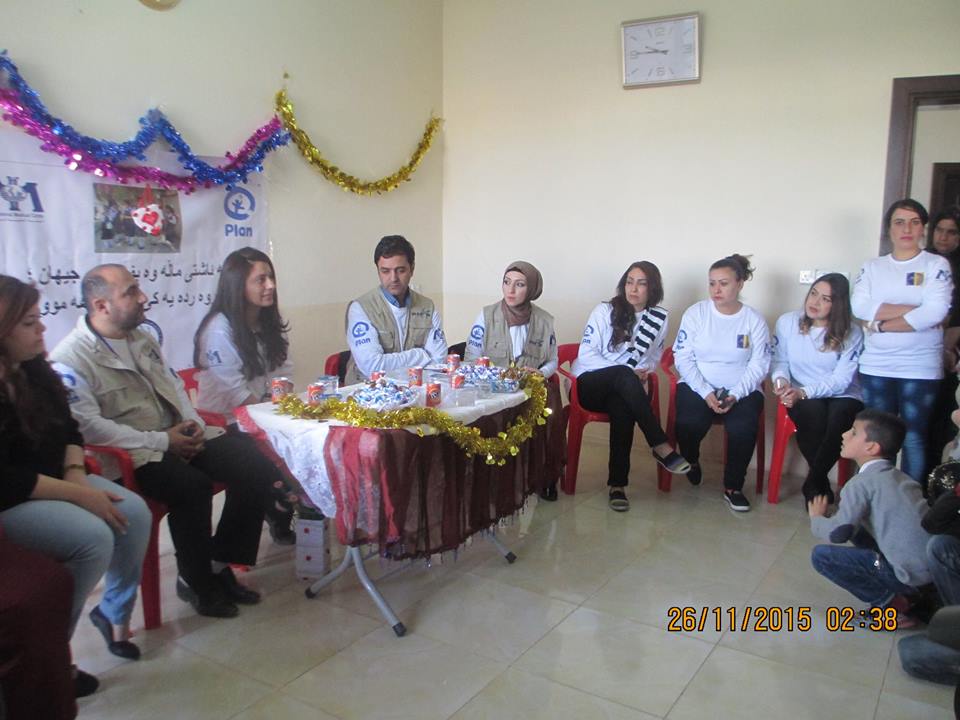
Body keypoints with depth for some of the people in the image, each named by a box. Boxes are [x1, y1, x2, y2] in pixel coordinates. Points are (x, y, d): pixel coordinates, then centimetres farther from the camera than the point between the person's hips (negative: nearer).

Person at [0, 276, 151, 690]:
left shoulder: (34, 368, 5)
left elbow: (68, 429, 11)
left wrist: (76, 475, -8)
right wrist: (78, 494, -24)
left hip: (53, 481, 8)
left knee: (135, 512, -11)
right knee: (94, 537, -28)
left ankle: (114, 612, 12)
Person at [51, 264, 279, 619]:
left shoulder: (142, 338, 16)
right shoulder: (70, 359, -10)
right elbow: (89, 427, -19)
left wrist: (193, 423, 2)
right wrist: (161, 441, -20)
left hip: (178, 436, 8)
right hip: (130, 456, -7)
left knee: (256, 467, -12)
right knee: (192, 485, -35)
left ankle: (219, 565, 2)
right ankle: (197, 582, -8)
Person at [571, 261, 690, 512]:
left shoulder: (660, 318, 7)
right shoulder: (605, 311, -3)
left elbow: (653, 358, 17)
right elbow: (586, 355, -8)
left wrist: (644, 373, -8)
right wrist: (628, 374, -17)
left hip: (624, 389, 2)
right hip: (590, 384, -2)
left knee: (622, 408, -36)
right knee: (623, 375, -37)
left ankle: (617, 484, -30)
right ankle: (660, 445, -36)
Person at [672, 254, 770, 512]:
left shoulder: (754, 320, 3)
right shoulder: (695, 313, 1)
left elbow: (758, 366, -2)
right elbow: (683, 358, -4)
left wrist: (735, 395, -18)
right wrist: (706, 393, -16)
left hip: (741, 390, 1)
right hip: (698, 385, 0)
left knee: (743, 427, -30)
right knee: (689, 422, -30)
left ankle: (733, 487, -4)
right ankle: (690, 461, 8)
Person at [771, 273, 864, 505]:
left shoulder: (852, 334, -6)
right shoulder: (787, 322, -1)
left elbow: (840, 381, -11)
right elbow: (779, 361, 6)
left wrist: (804, 392, -25)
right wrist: (781, 379, -18)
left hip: (842, 395, 0)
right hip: (802, 396, 0)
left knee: (838, 421, -35)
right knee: (812, 414, -35)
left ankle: (812, 483, -11)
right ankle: (822, 482, -10)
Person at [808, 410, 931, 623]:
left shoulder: (862, 483, -12)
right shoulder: (900, 478, 14)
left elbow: (838, 532, -21)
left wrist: (816, 518, 0)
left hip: (912, 572, -9)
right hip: (933, 564, 9)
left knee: (821, 556, -7)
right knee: (857, 526, 22)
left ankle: (890, 603, -1)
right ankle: (905, 594, 16)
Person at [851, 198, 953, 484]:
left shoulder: (937, 265, 2)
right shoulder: (872, 267, 10)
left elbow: (935, 312, -12)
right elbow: (860, 307, -6)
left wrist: (882, 323, -10)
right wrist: (915, 311, -11)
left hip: (921, 369, -2)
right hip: (875, 367, 3)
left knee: (914, 439, 2)